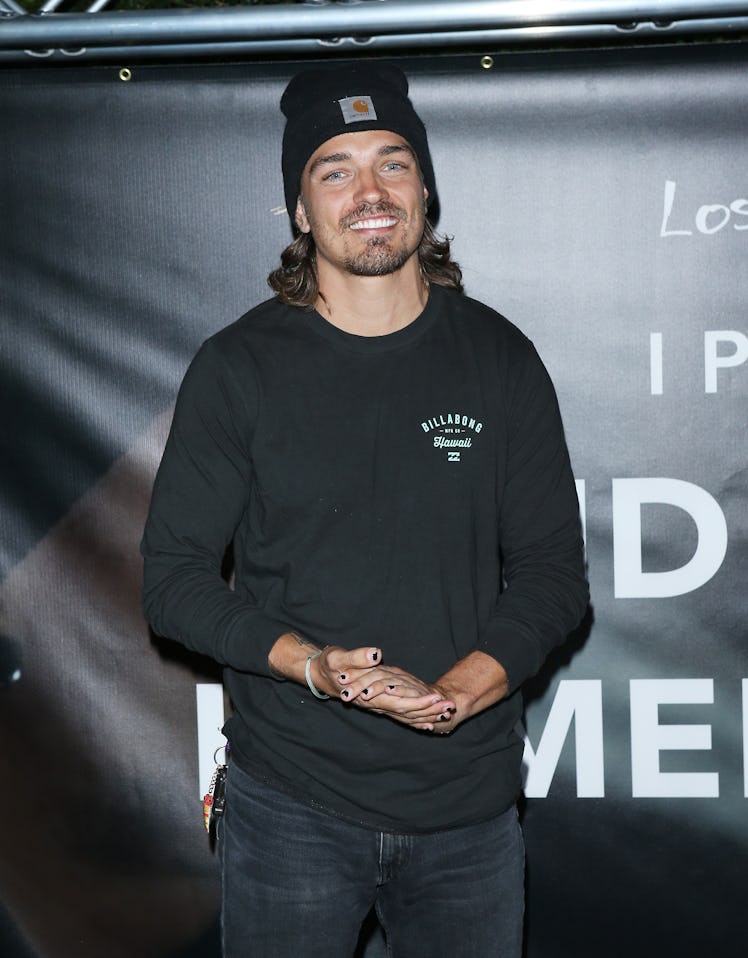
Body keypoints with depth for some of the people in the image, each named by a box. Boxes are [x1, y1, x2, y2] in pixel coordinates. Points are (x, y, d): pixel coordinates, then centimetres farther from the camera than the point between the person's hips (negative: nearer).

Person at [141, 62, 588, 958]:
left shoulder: (501, 360, 1)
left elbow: (554, 571, 2)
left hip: (469, 808, 2)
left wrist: (461, 690, -16)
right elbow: (173, 576, -4)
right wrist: (310, 664, -20)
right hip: (290, 804, -1)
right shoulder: (237, 367, -3)